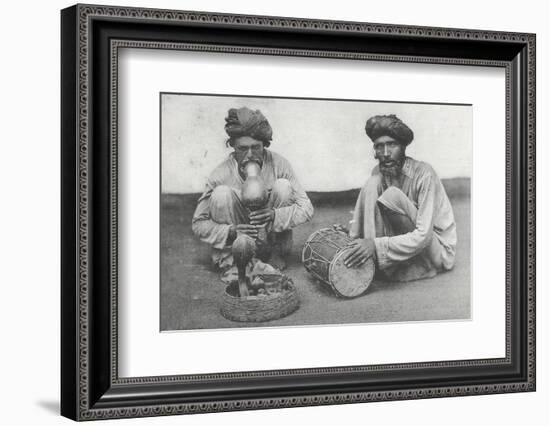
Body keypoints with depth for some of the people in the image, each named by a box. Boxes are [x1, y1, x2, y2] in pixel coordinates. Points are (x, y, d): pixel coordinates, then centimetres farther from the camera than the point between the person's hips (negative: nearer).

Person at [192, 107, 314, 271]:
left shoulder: (278, 165, -18)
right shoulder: (221, 175, -20)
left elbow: (306, 208, -17)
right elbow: (198, 224, -16)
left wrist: (275, 215, -36)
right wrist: (231, 232, -34)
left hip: (270, 232, 1)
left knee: (283, 186, -22)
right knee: (221, 193, -27)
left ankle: (277, 252, -6)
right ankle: (226, 257, -12)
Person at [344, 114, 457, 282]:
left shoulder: (424, 174, -22)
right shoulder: (379, 173, -2)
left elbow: (423, 236, -29)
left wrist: (376, 245, -36)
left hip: (439, 251, -7)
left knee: (392, 196, -29)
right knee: (372, 184, -13)